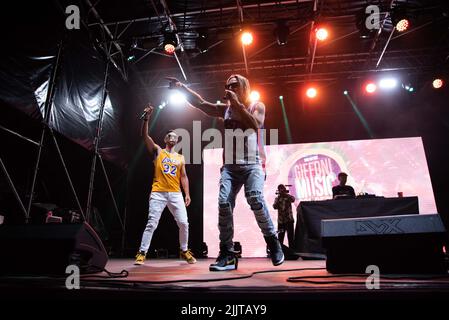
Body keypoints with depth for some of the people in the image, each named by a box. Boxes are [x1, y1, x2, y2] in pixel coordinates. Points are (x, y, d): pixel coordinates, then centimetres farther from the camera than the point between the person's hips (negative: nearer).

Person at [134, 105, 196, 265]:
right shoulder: (158, 151, 10)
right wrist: (146, 118, -13)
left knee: (184, 223, -2)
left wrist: (187, 194, 3)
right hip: (158, 193, -3)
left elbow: (183, 177, 15)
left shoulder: (180, 158, 18)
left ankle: (184, 251, 16)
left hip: (175, 194, 3)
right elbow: (145, 136, -2)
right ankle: (142, 253, 1)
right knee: (151, 224, -6)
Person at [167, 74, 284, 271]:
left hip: (253, 164, -3)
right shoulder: (225, 109, 19)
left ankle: (273, 242, -5)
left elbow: (255, 124, -10)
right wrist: (182, 87, 4)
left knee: (255, 199, -26)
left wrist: (237, 103, -9)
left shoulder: (257, 106, 10)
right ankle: (227, 255, -14)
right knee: (224, 202, -17)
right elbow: (201, 103, 14)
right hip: (230, 166, 3)